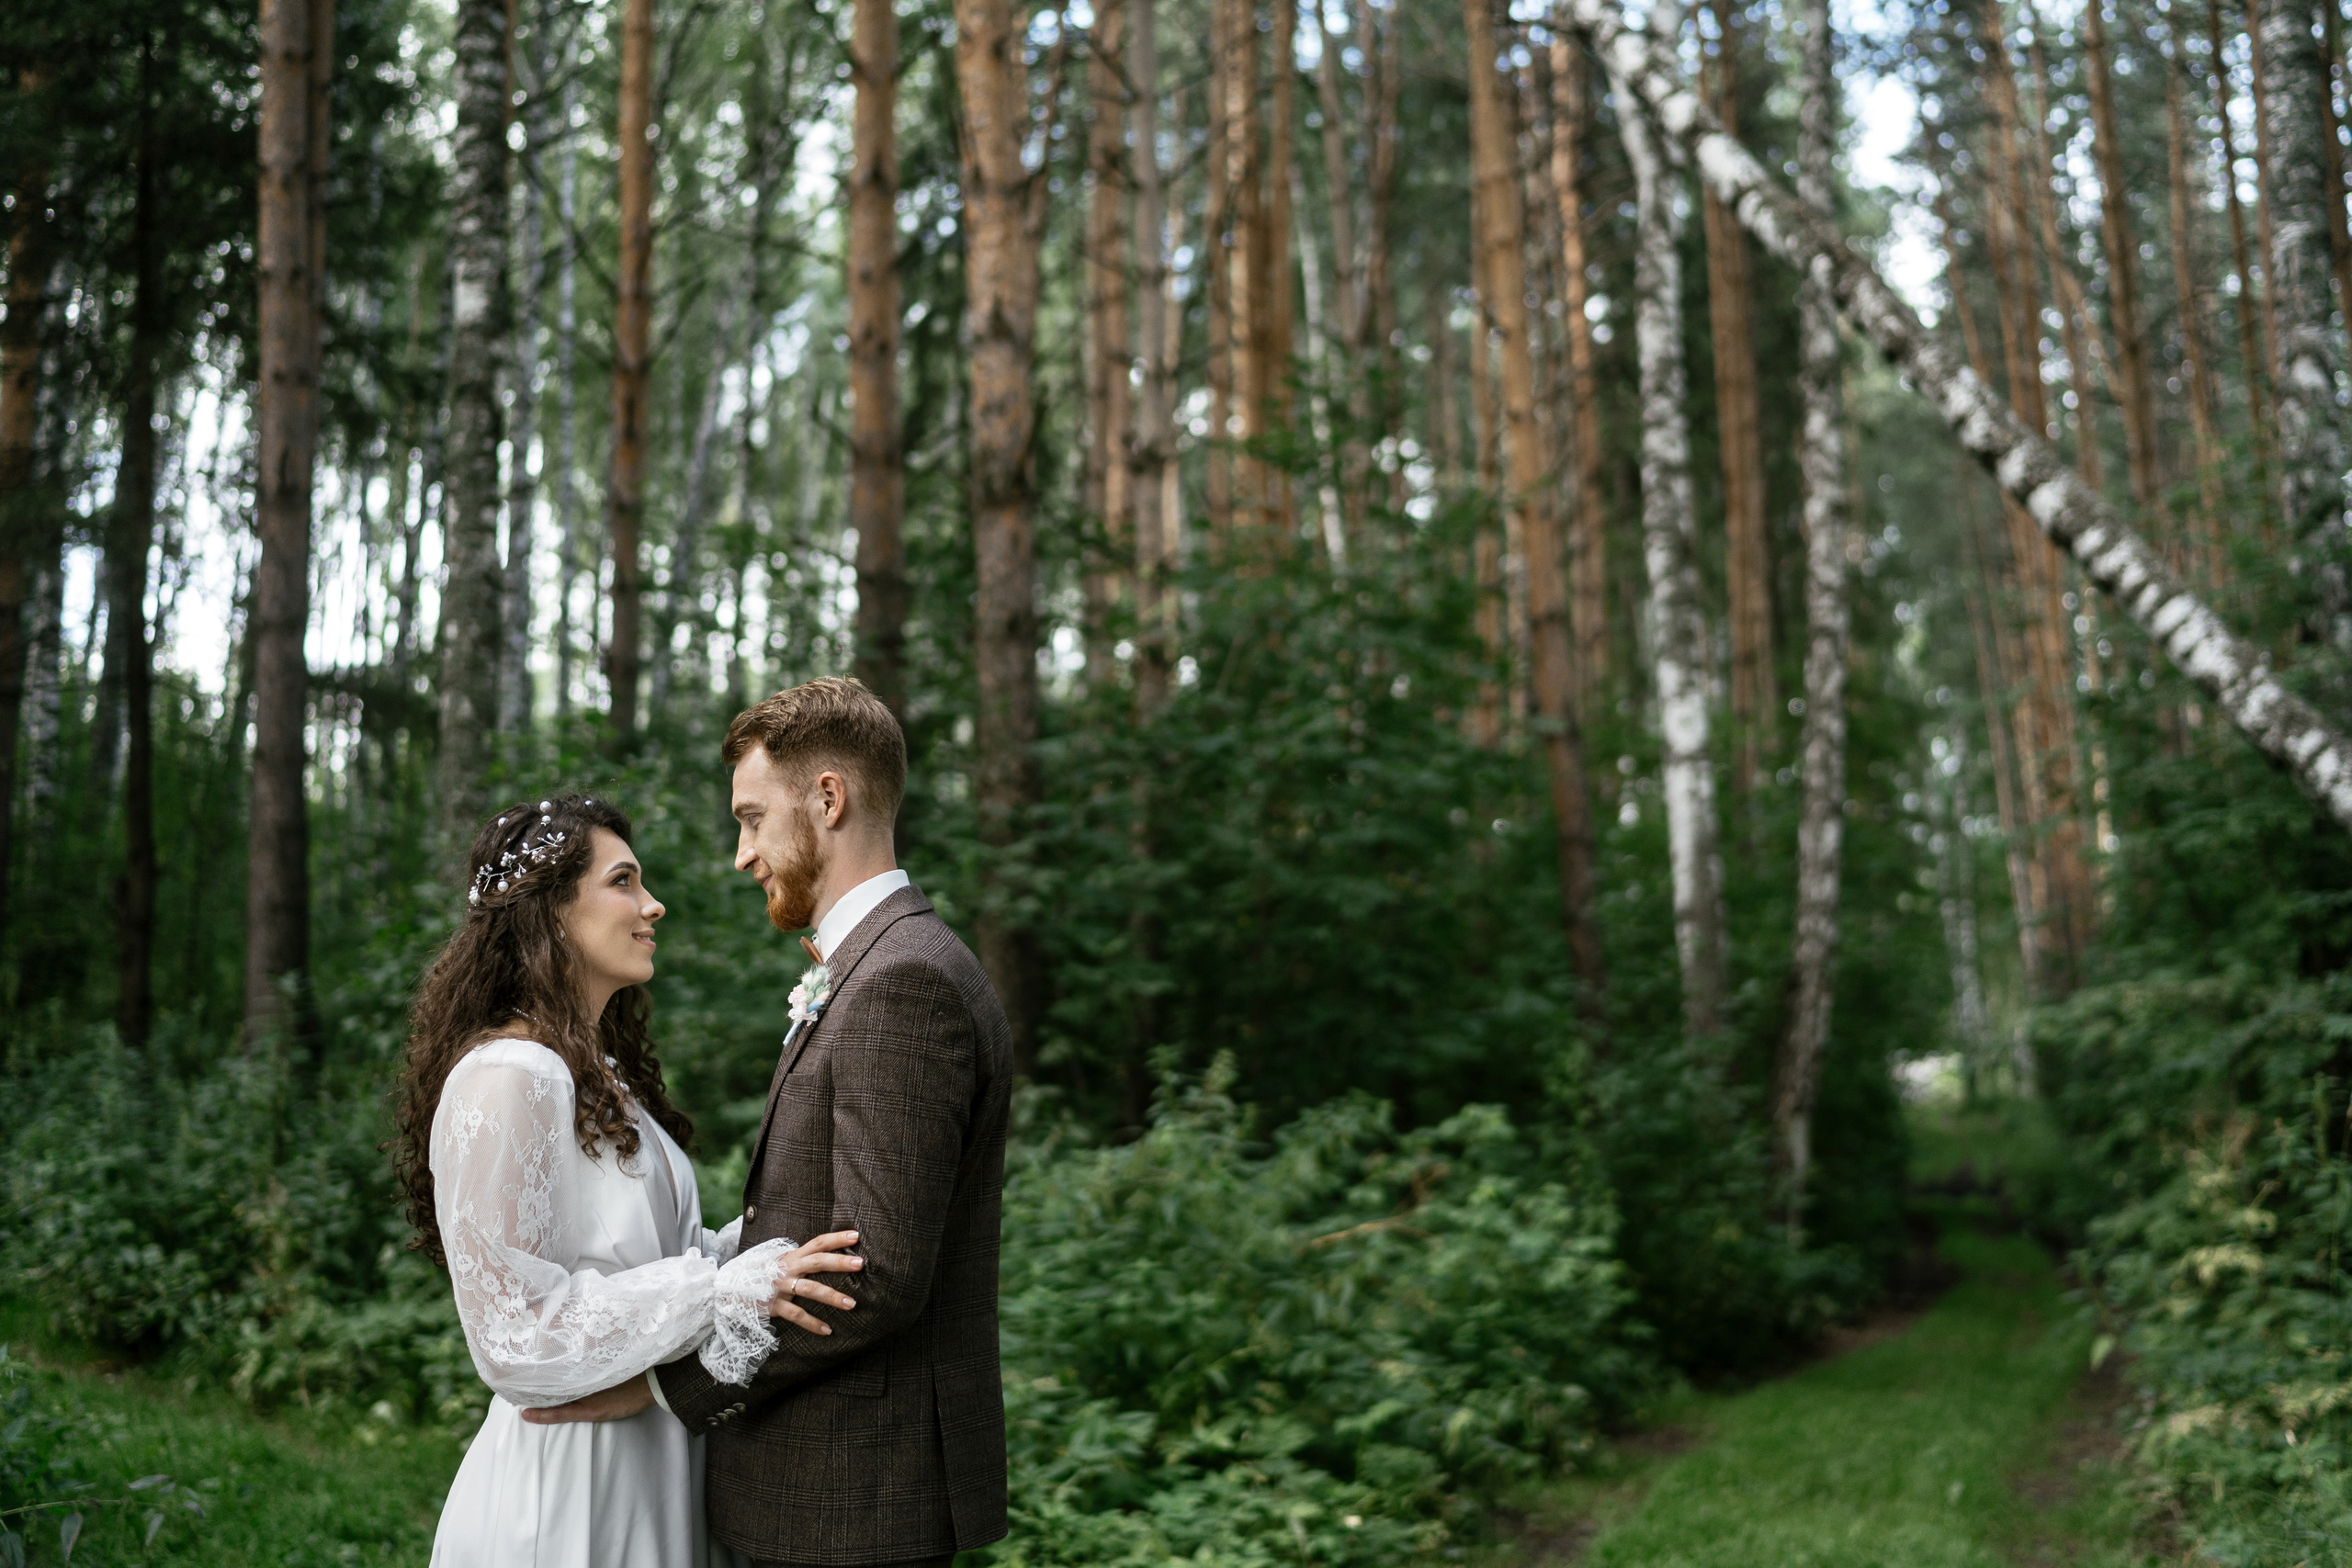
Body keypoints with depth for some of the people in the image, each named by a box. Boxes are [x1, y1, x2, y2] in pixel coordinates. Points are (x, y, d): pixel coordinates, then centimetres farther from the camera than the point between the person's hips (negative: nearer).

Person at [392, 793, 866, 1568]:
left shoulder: (603, 1075, 10)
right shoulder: (505, 1081, -19)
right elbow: (518, 1337, -22)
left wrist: (770, 1243, -4)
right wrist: (727, 1290, -24)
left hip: (652, 1467, 9)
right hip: (567, 1483, -9)